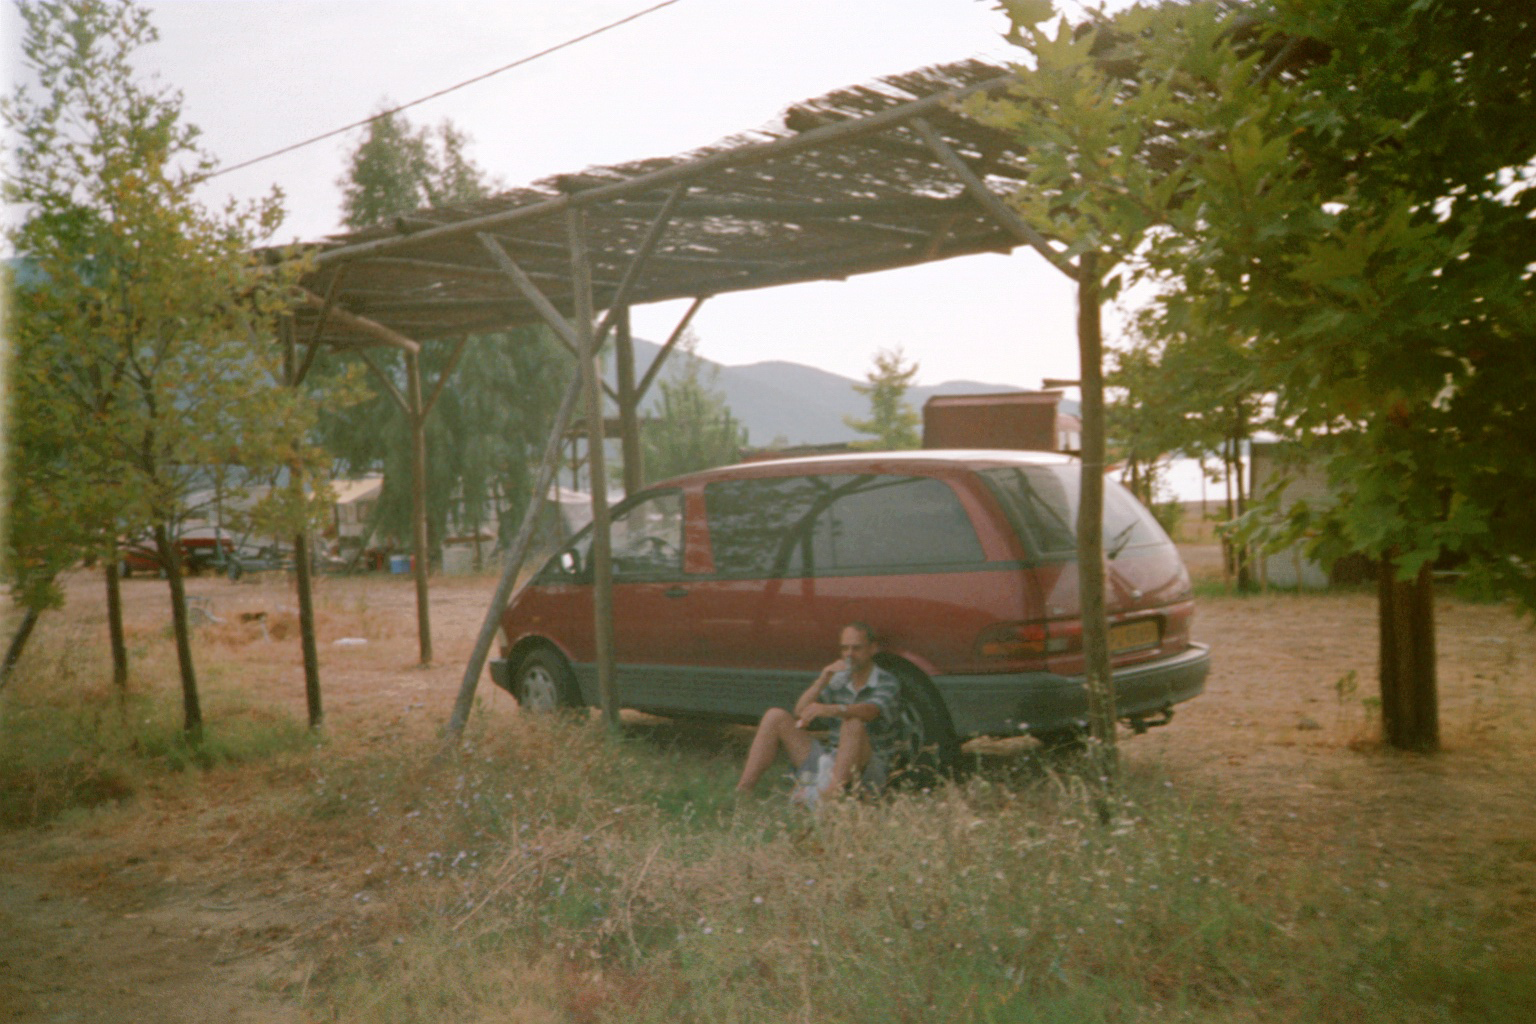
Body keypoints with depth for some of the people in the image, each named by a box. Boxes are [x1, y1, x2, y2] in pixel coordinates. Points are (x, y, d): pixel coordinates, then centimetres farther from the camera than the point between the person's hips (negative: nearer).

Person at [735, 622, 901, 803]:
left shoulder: (887, 683, -4)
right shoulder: (838, 681, 10)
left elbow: (871, 711, -28)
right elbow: (799, 714, -1)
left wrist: (831, 710, -47)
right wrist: (822, 680, -17)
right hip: (827, 760, 5)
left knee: (853, 723, -35)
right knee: (775, 716, -6)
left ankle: (829, 791, -50)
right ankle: (742, 791, -18)